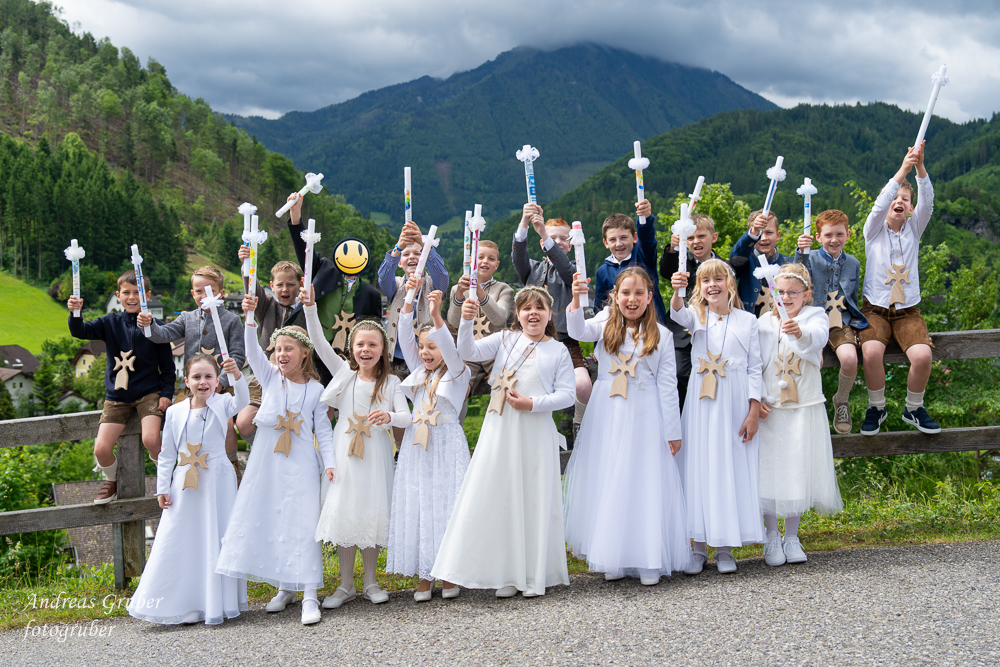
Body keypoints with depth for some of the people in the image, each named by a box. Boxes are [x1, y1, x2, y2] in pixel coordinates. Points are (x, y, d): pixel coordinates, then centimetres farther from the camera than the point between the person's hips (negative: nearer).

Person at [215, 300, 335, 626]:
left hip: (301, 466, -2)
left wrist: (330, 462, -8)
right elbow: (253, 352, -12)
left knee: (303, 524, -8)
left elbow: (323, 430, 4)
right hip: (267, 463, 3)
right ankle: (285, 588, 21)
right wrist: (250, 317, -27)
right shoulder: (270, 377, 4)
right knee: (269, 522, 6)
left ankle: (309, 595, -5)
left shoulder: (315, 390, 2)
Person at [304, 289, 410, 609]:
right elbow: (319, 342, -3)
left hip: (375, 453, -1)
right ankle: (345, 585, 14)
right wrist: (310, 308, -13)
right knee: (343, 514, 2)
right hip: (344, 452, 1)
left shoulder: (390, 382, 1)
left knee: (372, 514, 3)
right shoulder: (344, 373, 4)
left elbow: (407, 417, -5)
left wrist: (389, 416, -27)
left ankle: (370, 582, 19)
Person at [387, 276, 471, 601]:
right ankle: (423, 576, 8)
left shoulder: (458, 373, 0)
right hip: (416, 445, 5)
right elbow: (405, 338, 5)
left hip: (446, 444, -5)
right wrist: (408, 300, -6)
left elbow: (450, 349, -19)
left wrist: (436, 316, -33)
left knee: (446, 504, -2)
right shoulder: (418, 372, 13)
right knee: (416, 507, 2)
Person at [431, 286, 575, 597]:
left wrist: (533, 403, -12)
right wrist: (466, 321, -21)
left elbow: (566, 394, 1)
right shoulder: (505, 339, 8)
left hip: (537, 432, -1)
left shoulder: (558, 350, 6)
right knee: (499, 496, 1)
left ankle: (535, 575, 14)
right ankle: (506, 574, 11)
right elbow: (468, 352, -5)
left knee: (535, 498, 3)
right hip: (501, 430, 1)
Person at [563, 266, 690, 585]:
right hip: (607, 415, 2)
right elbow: (578, 332, -16)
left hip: (644, 416, -1)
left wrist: (672, 430, 1)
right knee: (606, 483, 5)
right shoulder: (605, 325, 4)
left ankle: (648, 560, 8)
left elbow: (667, 385, 2)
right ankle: (612, 557, 15)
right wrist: (576, 300, -34)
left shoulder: (661, 335, 2)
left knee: (645, 483, -1)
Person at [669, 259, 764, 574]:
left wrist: (754, 411, -4)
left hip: (735, 401, 0)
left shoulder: (747, 321, 5)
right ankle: (699, 545, 12)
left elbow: (754, 368, 3)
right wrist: (676, 292, -42)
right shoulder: (697, 316, 5)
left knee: (731, 468, 3)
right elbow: (679, 314, -20)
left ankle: (725, 548, 14)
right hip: (702, 400, 0)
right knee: (699, 466, 2)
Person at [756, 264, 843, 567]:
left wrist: (800, 332, -45)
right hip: (770, 409, 1)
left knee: (799, 471, 3)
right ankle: (772, 537, 15)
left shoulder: (815, 315, 0)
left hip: (804, 408, -1)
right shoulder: (765, 321, 6)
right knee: (770, 470, 0)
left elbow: (819, 336, -23)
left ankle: (791, 537, 18)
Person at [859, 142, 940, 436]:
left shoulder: (914, 229, 8)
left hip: (908, 310, 2)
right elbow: (879, 206, -18)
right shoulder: (874, 230, 3)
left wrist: (920, 169, -26)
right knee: (871, 353, -30)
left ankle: (914, 408, 3)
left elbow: (927, 203, -10)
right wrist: (902, 172, -28)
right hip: (875, 309, -2)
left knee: (923, 355, -25)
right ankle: (877, 408, -3)